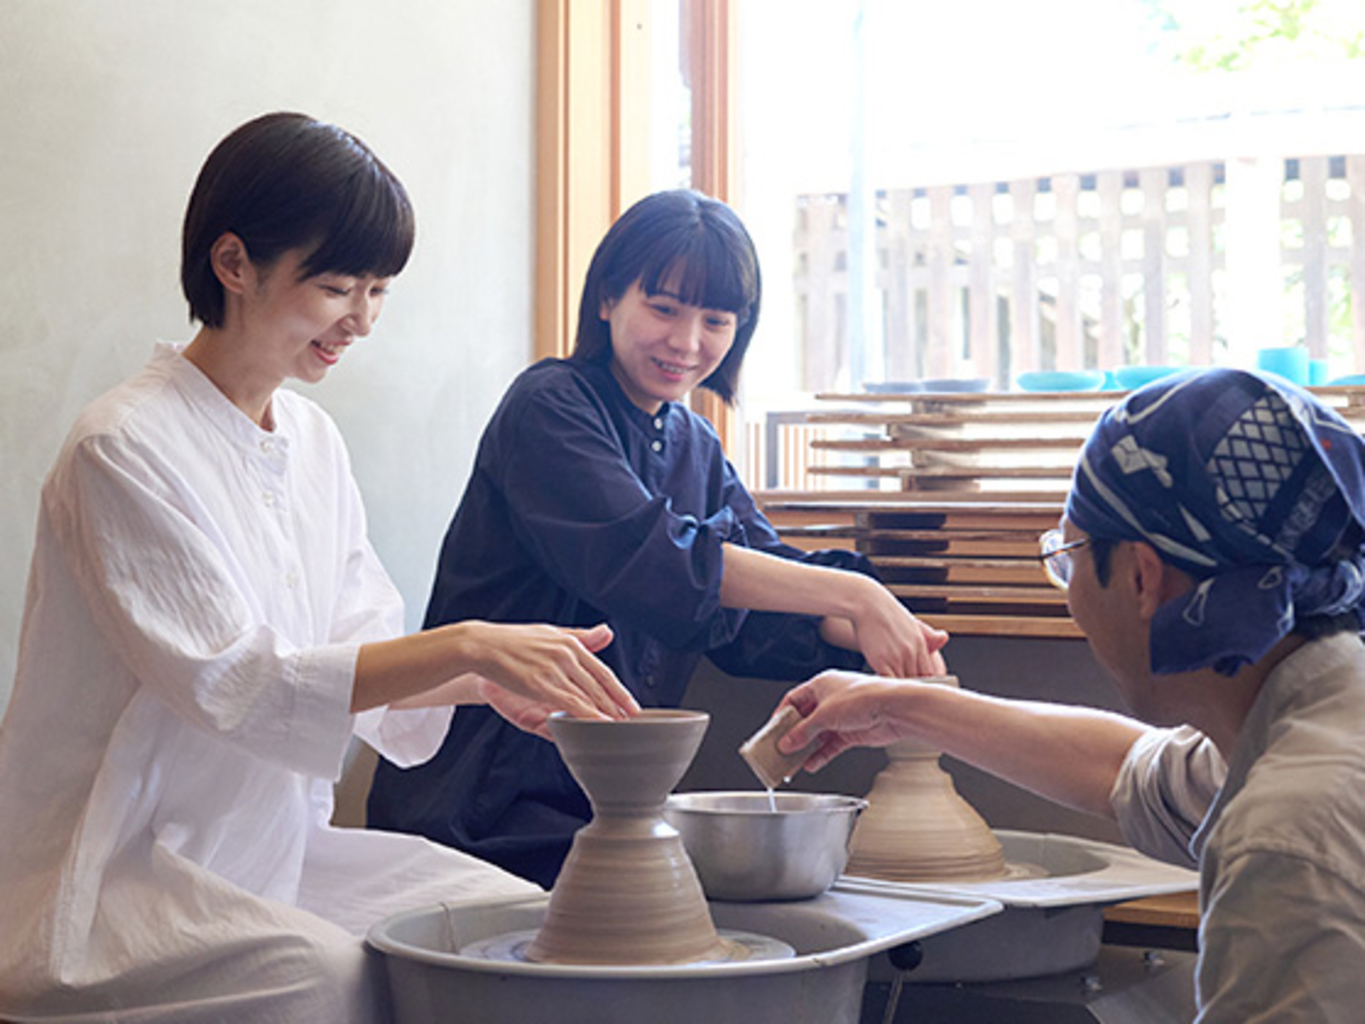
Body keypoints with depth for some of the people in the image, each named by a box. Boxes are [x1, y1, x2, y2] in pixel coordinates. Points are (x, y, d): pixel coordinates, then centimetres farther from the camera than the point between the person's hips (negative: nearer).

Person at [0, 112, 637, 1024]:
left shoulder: (314, 441, 10)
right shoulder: (124, 450, -15)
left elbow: (364, 658, 7)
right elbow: (231, 682, -22)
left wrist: (484, 680, -14)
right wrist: (464, 646, -29)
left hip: (273, 846, 8)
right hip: (118, 876, -7)